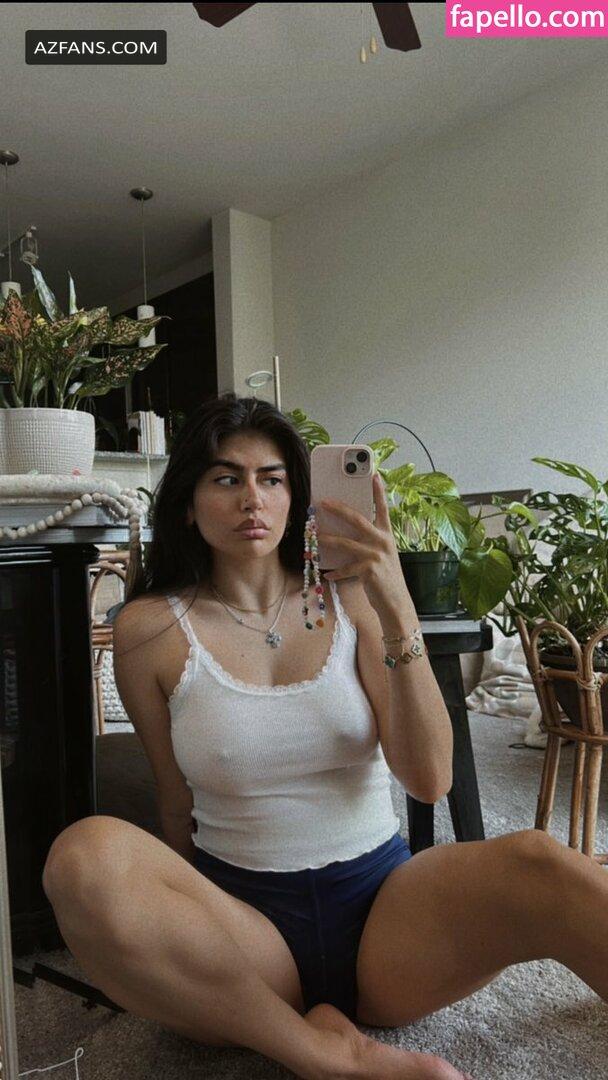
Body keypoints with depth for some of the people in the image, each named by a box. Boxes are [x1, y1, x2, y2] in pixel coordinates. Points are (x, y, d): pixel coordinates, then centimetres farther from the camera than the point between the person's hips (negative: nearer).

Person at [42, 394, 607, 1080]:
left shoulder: (350, 598, 1)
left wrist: (397, 610, -18)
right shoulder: (151, 629, -1)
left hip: (383, 898, 0)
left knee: (540, 862, -30)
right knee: (86, 856, -30)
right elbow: (177, 806, 9)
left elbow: (429, 781, -8)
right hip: (243, 918, 1)